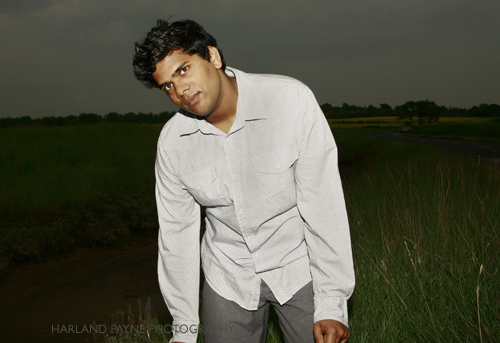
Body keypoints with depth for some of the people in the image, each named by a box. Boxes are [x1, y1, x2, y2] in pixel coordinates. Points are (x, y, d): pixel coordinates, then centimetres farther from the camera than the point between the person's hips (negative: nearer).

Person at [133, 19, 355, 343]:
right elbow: (176, 232, -1)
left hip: (299, 267, -2)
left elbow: (323, 206, -20)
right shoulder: (171, 141, -10)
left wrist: (331, 304, -20)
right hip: (228, 278, 3)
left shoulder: (290, 100, -21)